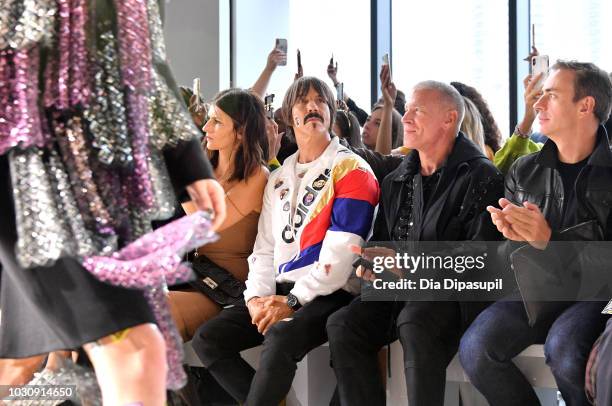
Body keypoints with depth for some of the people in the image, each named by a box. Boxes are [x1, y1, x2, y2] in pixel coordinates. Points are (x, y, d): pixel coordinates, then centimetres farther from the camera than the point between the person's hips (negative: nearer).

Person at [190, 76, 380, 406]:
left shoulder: (351, 170, -4)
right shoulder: (279, 178, 19)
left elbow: (340, 252, -13)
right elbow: (265, 246, 16)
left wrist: (293, 301, -16)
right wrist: (257, 297, -3)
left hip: (328, 293, -7)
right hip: (278, 292, 7)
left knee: (280, 338, -36)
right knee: (207, 340, -10)